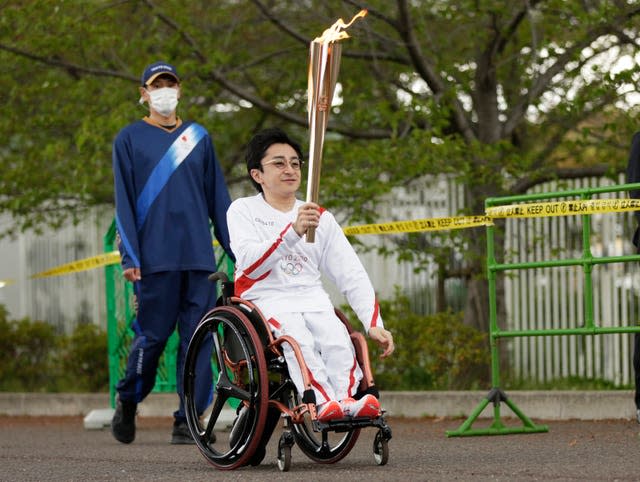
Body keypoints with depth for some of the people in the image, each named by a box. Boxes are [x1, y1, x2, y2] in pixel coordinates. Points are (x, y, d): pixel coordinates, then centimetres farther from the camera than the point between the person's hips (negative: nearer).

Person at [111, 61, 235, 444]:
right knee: (153, 335, -2)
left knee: (197, 339, -2)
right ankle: (128, 401, 22)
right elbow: (124, 202, 2)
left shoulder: (199, 137, 15)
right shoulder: (130, 139, 6)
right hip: (154, 256, -3)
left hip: (199, 255, 3)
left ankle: (188, 422, 1)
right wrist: (129, 257, -7)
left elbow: (218, 197, 15)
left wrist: (237, 249, 8)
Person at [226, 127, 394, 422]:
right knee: (298, 339, -35)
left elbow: (352, 276, 11)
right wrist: (293, 231, -26)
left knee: (338, 341, -29)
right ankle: (323, 403, -54)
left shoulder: (321, 218, 18)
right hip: (265, 300, -4)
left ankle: (347, 400, -50)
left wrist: (374, 324, -5)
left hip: (313, 301, 4)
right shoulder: (243, 211, 6)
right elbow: (250, 264, -12)